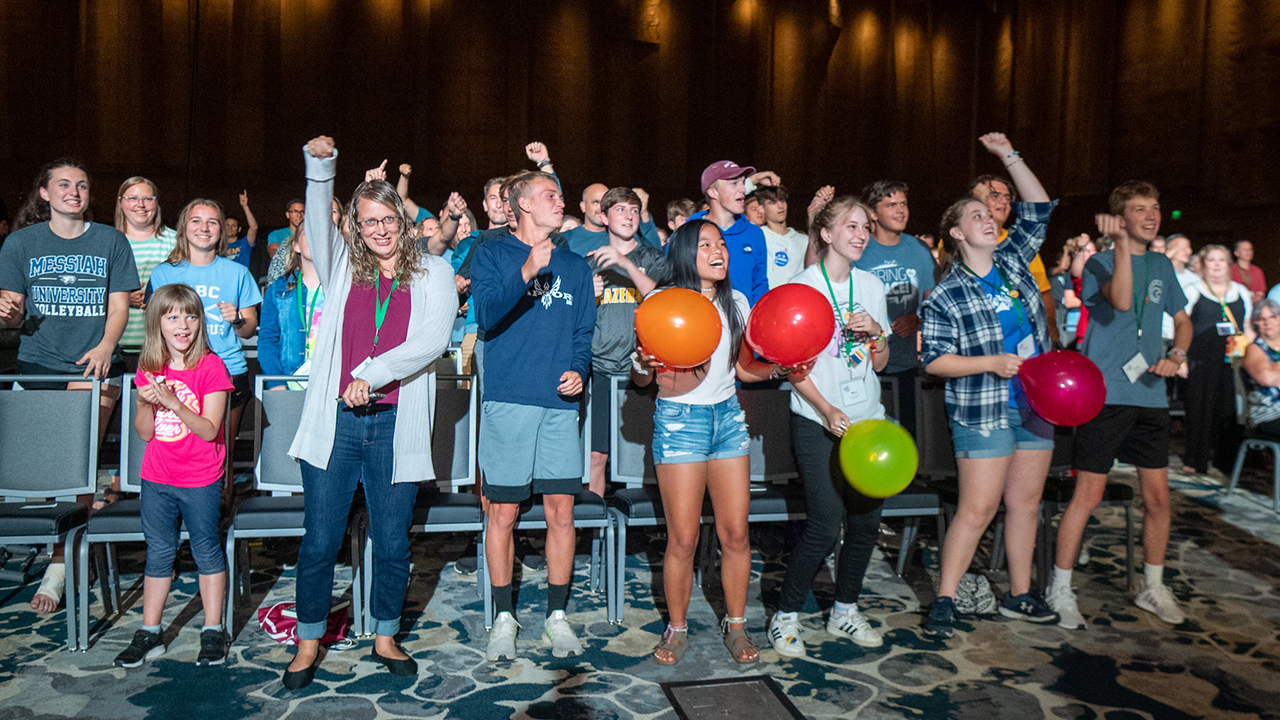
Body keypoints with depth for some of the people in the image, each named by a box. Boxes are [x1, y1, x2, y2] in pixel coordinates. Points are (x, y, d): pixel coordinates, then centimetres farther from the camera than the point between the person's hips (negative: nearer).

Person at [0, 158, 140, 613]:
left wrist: (105, 347, -13)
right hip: (38, 366, 2)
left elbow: (118, 306, 5)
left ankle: (58, 570, -4)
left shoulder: (110, 241, 8)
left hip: (93, 367, -2)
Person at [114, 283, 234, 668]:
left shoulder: (211, 367, -12)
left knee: (207, 552, 8)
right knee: (158, 554, 14)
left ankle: (213, 632, 19)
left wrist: (174, 402, -27)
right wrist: (146, 403, -15)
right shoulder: (148, 369, 3)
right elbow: (144, 432, 4)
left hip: (201, 481, -4)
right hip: (157, 479, 4)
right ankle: (149, 633, 25)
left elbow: (209, 430, -16)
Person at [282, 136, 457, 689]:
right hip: (335, 421, 1)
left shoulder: (433, 273, 5)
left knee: (393, 543, 8)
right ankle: (308, 643, 23)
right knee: (320, 541, 5)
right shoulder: (343, 267, 12)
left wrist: (372, 374, -17)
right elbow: (319, 223, -3)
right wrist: (320, 166, -17)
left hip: (395, 424, -1)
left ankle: (385, 638, 28)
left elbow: (433, 341, -8)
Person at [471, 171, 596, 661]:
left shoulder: (575, 267, 16)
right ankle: (504, 618, 17)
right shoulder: (491, 255, 4)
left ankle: (556, 616, 19)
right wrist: (526, 273, -23)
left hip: (560, 403, 4)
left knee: (562, 512, 4)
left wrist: (578, 369, -1)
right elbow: (487, 316, -11)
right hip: (508, 400, -3)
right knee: (502, 513, 2)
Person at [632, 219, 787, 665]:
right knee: (683, 539, -2)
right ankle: (677, 628, 18)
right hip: (679, 419, -4)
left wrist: (777, 368, 0)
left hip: (727, 415, 4)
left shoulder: (736, 303, 9)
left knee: (736, 532, 4)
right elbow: (641, 380, -3)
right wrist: (643, 364, -25)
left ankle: (735, 624, 22)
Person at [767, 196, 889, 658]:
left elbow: (880, 364, 14)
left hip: (865, 419, 6)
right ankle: (786, 615, 9)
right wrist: (827, 409, -20)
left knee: (866, 520, 7)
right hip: (818, 423, -5)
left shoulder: (871, 286, 11)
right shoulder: (802, 286, -5)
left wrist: (874, 330, -6)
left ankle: (845, 610, 27)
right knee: (825, 528, -9)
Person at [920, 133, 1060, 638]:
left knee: (1026, 502, 12)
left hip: (1035, 403, 6)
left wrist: (1008, 155, 8)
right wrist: (992, 362, -20)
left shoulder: (1012, 262, 7)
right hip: (983, 412, -6)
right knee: (978, 509, -5)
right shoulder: (945, 297, -8)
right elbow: (934, 361, -11)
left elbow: (1039, 209, 12)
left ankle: (1019, 595, 25)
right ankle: (944, 601, 6)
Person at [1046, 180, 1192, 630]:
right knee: (1088, 495, -4)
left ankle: (1154, 588, 26)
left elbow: (1182, 321, 22)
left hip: (1151, 395, 6)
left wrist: (1176, 356, 3)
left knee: (1157, 495, 9)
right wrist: (1121, 243, -26)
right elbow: (1121, 301, -24)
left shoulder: (1162, 266, 14)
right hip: (1105, 394, -6)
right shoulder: (1099, 263, -4)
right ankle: (1060, 589, 7)